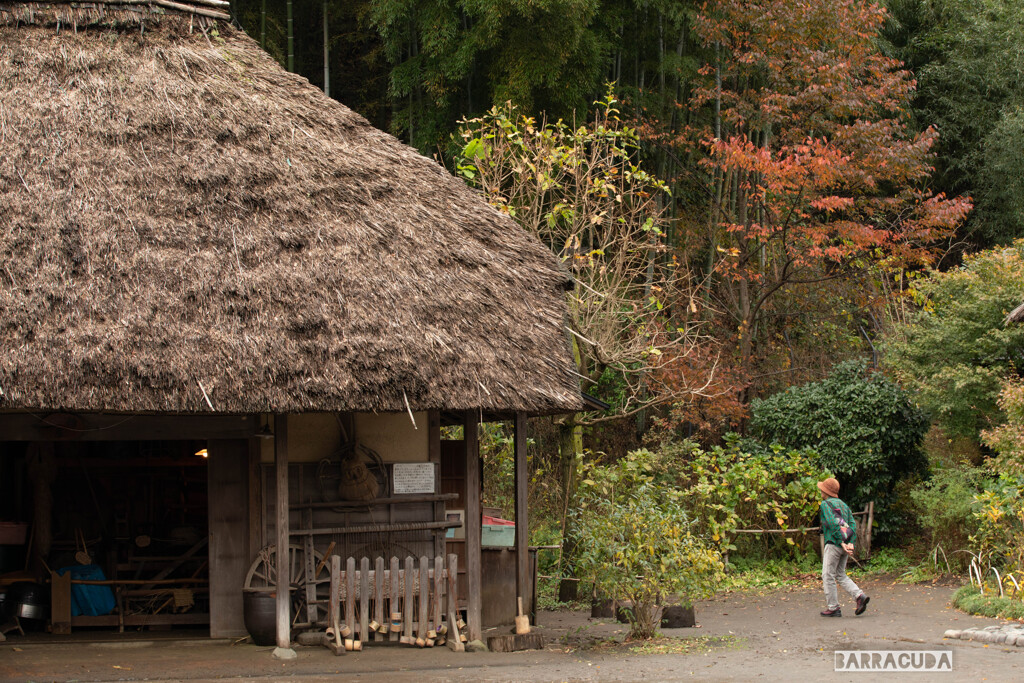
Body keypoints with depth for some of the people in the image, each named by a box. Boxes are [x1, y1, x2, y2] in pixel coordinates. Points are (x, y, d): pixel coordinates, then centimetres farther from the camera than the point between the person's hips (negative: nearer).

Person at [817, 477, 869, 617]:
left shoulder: (825, 504, -4)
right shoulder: (844, 505, 19)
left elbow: (833, 523, -17)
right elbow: (853, 524, 9)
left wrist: (841, 542, -17)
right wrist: (851, 544, 0)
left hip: (833, 544, -8)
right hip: (845, 546, 8)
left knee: (828, 576, 0)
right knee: (840, 575, 15)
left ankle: (833, 608, 0)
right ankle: (860, 595, -4)